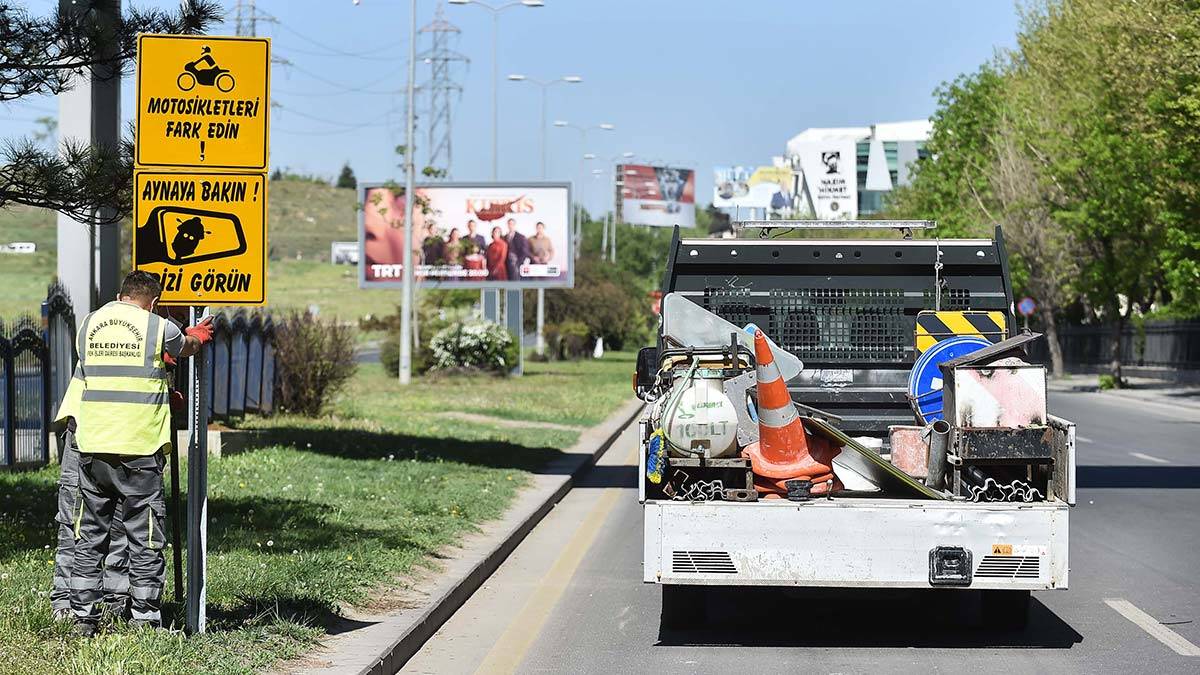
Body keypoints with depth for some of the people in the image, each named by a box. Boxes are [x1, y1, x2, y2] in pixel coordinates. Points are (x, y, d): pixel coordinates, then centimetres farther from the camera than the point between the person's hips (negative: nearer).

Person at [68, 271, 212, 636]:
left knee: (89, 532, 11)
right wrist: (198, 336, 42)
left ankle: (83, 616, 12)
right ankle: (145, 619, 4)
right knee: (145, 537, 3)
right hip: (139, 448, -4)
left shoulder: (88, 324, 9)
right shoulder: (158, 327, -4)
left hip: (93, 445, 4)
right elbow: (187, 348, 17)